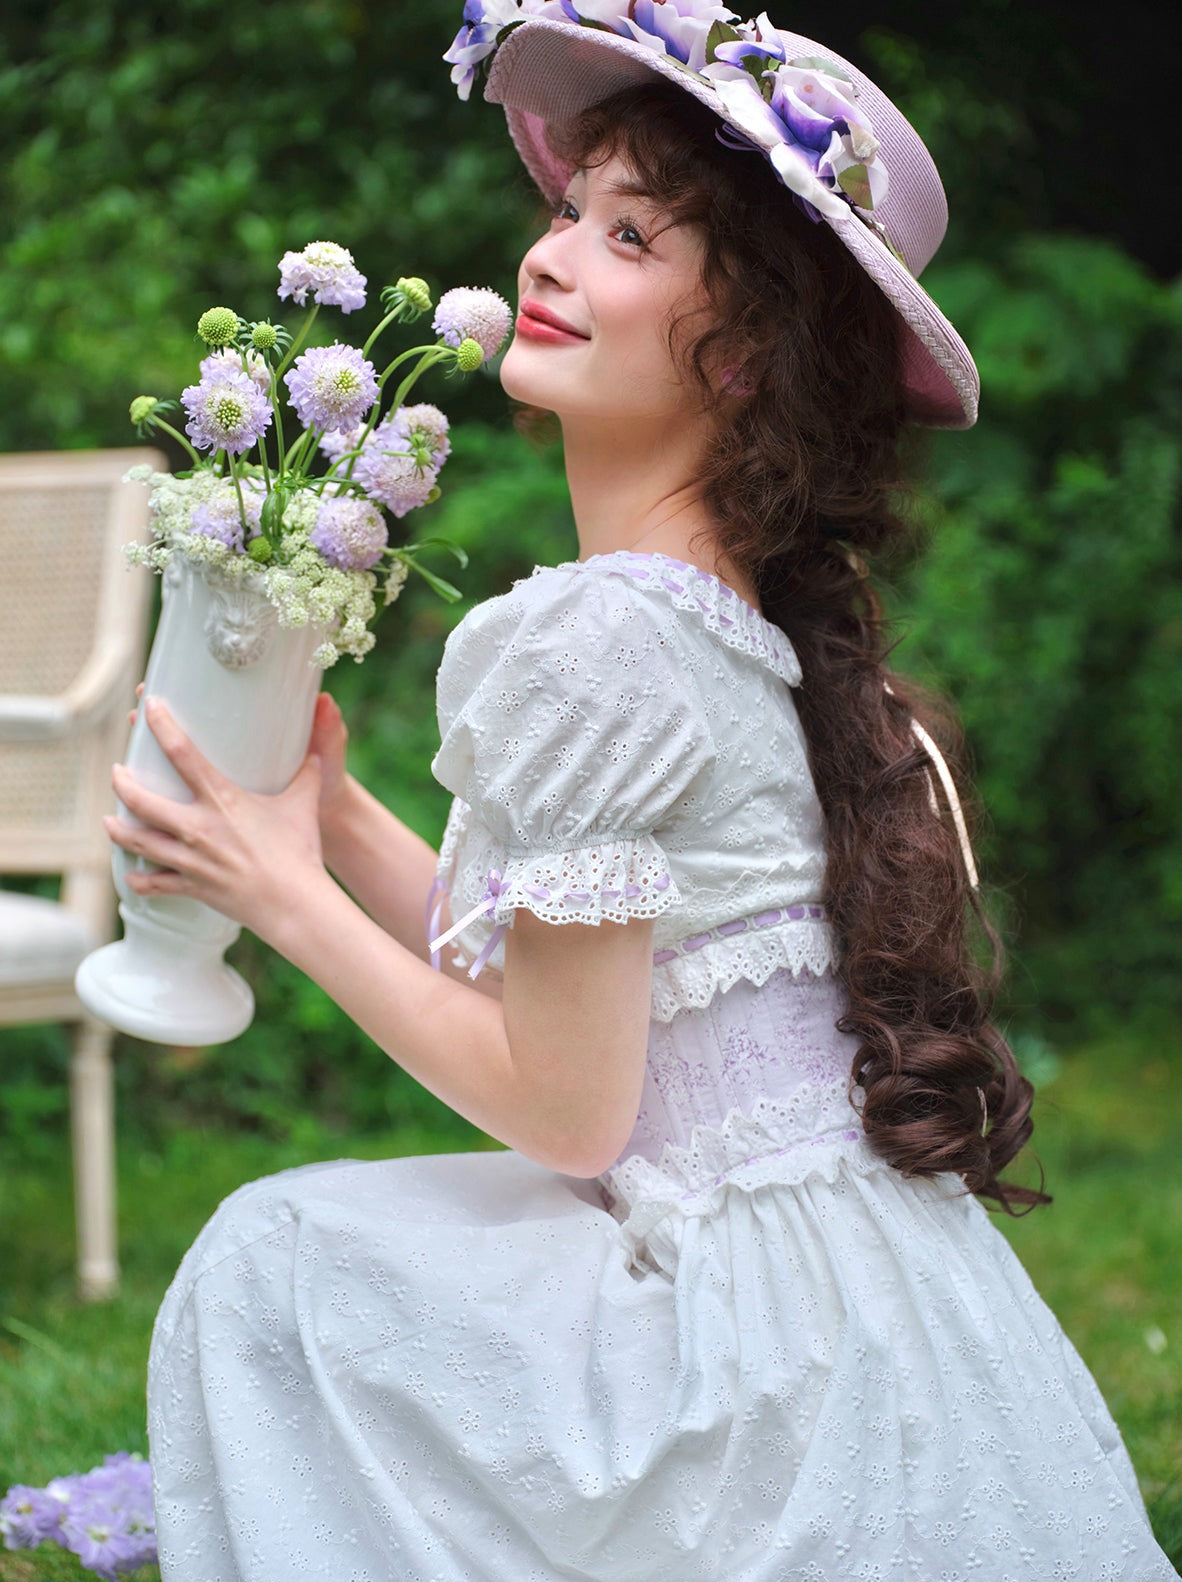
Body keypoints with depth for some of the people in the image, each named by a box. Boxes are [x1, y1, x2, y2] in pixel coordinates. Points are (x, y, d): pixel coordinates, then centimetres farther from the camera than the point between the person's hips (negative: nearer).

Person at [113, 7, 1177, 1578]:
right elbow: (556, 978, 11)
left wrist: (287, 895, -8)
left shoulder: (594, 647, -20)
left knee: (281, 1273, 1)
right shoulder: (728, 618, 7)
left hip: (789, 1361, -9)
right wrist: (330, 810, 6)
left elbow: (564, 1102, -17)